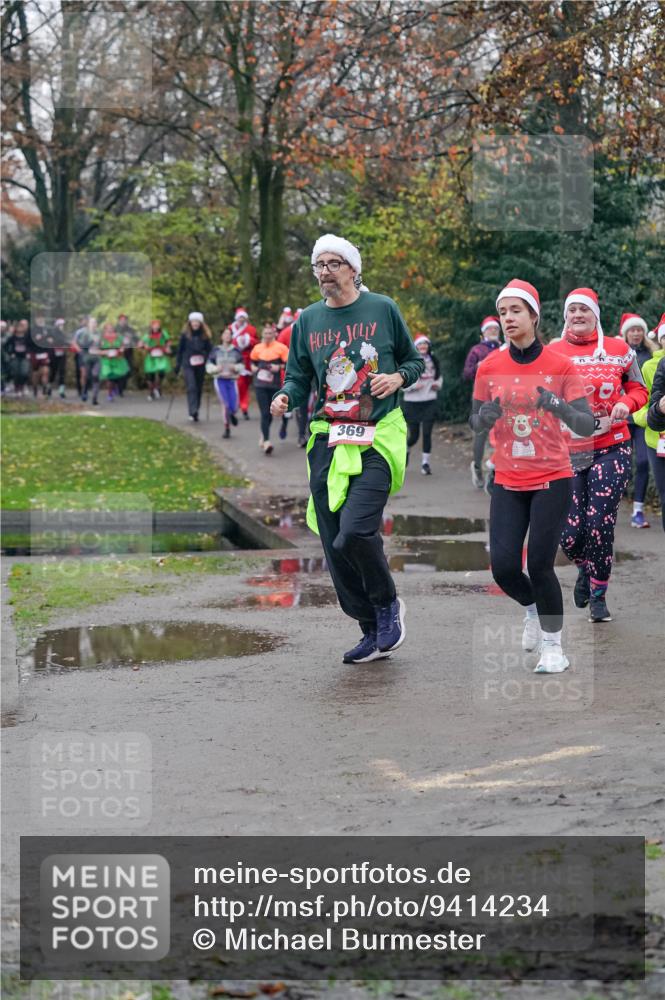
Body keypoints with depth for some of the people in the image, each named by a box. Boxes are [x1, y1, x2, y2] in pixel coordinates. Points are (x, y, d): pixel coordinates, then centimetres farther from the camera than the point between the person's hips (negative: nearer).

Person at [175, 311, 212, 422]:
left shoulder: (205, 335, 3)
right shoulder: (185, 335, 2)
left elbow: (209, 350, 7)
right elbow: (180, 349, 7)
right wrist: (178, 364, 5)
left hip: (200, 366, 2)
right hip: (188, 365, -2)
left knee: (199, 388, 8)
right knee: (191, 387, -15)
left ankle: (195, 411, 20)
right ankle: (193, 411, -23)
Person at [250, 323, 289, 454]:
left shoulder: (281, 348, -1)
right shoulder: (257, 348, 9)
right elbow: (253, 362, 25)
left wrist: (279, 367, -18)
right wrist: (255, 368, 5)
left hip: (275, 384, -1)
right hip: (260, 384, 1)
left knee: (270, 413, 11)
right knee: (264, 413, -9)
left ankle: (263, 434, 36)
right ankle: (266, 441, -12)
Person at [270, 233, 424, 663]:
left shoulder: (383, 309, 4)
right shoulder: (308, 320, 12)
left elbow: (416, 361, 13)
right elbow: (298, 377, 15)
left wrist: (398, 377, -8)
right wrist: (285, 398, -6)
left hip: (377, 438, -4)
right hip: (328, 441, 4)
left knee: (354, 533, -22)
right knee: (335, 548, 3)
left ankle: (388, 604, 6)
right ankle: (374, 633, 18)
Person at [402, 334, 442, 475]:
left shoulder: (433, 361, 6)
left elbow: (439, 377, 21)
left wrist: (437, 384, 0)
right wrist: (413, 385, -20)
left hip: (429, 402, 2)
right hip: (412, 402, -2)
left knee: (427, 433, -6)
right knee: (414, 435, 4)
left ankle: (425, 463, 4)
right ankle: (405, 450, 37)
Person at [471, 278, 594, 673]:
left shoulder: (560, 365, -7)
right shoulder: (489, 367, 0)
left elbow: (587, 424, -9)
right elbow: (476, 421, 9)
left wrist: (560, 408, -30)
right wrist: (486, 417, -15)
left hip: (552, 480, -3)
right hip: (508, 482, 3)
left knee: (540, 566, -9)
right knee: (503, 566, -5)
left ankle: (553, 646, 11)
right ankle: (533, 610, 29)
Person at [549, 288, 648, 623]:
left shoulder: (619, 350, 3)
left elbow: (638, 389, 12)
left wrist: (626, 403, -9)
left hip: (610, 449, -1)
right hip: (568, 452, 1)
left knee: (601, 524, -10)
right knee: (570, 533, -3)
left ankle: (598, 594, 11)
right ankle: (585, 569, 33)